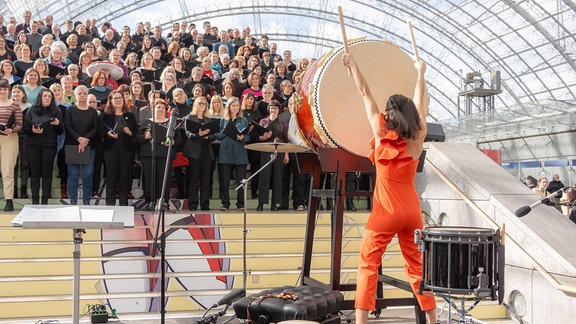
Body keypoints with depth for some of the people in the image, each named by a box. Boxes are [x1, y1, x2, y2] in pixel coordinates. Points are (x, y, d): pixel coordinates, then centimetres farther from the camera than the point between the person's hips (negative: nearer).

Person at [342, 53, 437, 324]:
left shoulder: (381, 136, -6)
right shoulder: (418, 139, 1)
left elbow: (366, 94, 2)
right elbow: (418, 101, 16)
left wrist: (352, 65, 9)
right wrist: (420, 73, 30)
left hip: (386, 210, -4)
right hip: (412, 210, 4)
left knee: (367, 264, 2)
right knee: (417, 266, 13)